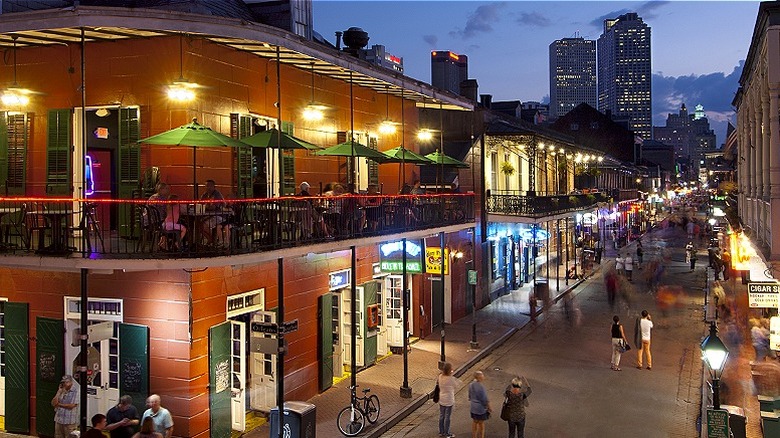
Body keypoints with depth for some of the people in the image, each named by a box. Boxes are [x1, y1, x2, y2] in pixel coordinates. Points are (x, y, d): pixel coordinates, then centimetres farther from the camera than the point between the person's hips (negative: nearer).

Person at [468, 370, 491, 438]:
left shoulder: (471, 385, -5)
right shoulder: (481, 387, -27)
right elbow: (484, 399, -20)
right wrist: (489, 407, -6)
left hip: (473, 407, 7)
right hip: (481, 407, -7)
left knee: (474, 422, 20)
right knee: (481, 423, 10)